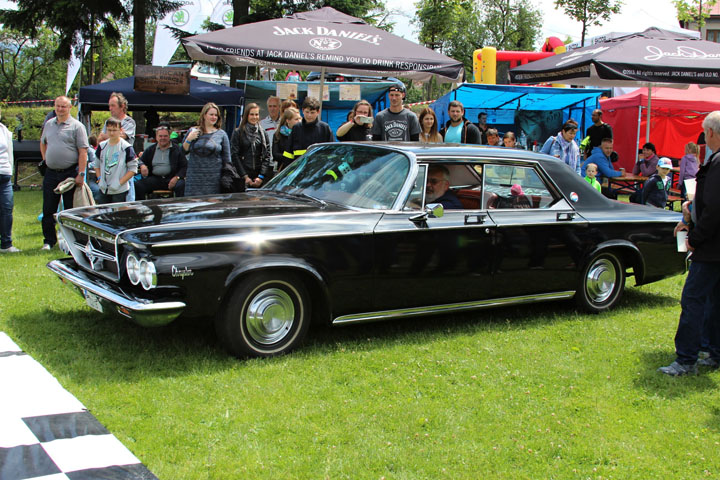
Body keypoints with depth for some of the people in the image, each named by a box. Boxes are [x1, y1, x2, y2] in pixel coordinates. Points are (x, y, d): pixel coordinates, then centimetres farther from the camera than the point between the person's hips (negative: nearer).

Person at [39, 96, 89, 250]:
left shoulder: (76, 126, -6)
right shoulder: (49, 124, 12)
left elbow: (83, 152, -11)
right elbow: (43, 143, 29)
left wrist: (81, 174, -17)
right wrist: (45, 158, 15)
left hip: (70, 173, -5)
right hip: (51, 173, 5)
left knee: (71, 209, 3)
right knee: (48, 210, 7)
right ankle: (49, 241, 17)